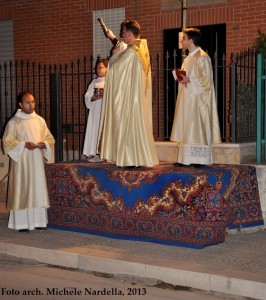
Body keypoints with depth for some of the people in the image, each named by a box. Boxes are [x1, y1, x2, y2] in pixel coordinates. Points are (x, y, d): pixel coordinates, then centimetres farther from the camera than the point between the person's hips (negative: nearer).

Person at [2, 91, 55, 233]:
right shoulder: (13, 122, -2)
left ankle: (39, 221, 9)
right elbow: (7, 141, -6)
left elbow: (50, 139, 14)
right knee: (21, 191, -4)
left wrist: (44, 144, -8)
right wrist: (24, 144, -18)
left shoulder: (40, 120, 10)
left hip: (37, 161, 4)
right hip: (21, 162, -4)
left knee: (38, 190, 3)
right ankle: (21, 223, -1)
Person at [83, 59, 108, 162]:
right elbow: (87, 97, 10)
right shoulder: (94, 82, 19)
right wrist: (94, 97, -10)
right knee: (95, 130, -4)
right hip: (96, 110, 4)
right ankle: (96, 153, -7)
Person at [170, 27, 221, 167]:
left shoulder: (202, 57, -11)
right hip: (187, 99, 9)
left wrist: (188, 80, -17)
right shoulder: (188, 58, 17)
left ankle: (198, 159, -2)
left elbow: (206, 80, -16)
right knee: (186, 130, 8)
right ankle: (185, 158, 11)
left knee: (196, 129, -7)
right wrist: (181, 77, 6)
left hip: (197, 99, -9)